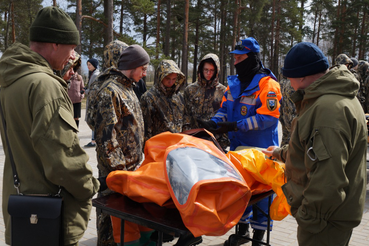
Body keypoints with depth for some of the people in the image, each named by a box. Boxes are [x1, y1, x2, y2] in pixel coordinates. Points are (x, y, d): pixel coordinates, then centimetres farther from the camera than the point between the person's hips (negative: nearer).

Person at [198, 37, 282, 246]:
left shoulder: (267, 84, -15)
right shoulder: (235, 83, 7)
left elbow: (268, 117, -23)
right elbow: (225, 109, 13)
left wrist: (235, 126, -26)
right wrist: (213, 122, -7)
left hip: (261, 151, -7)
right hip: (238, 147, 7)